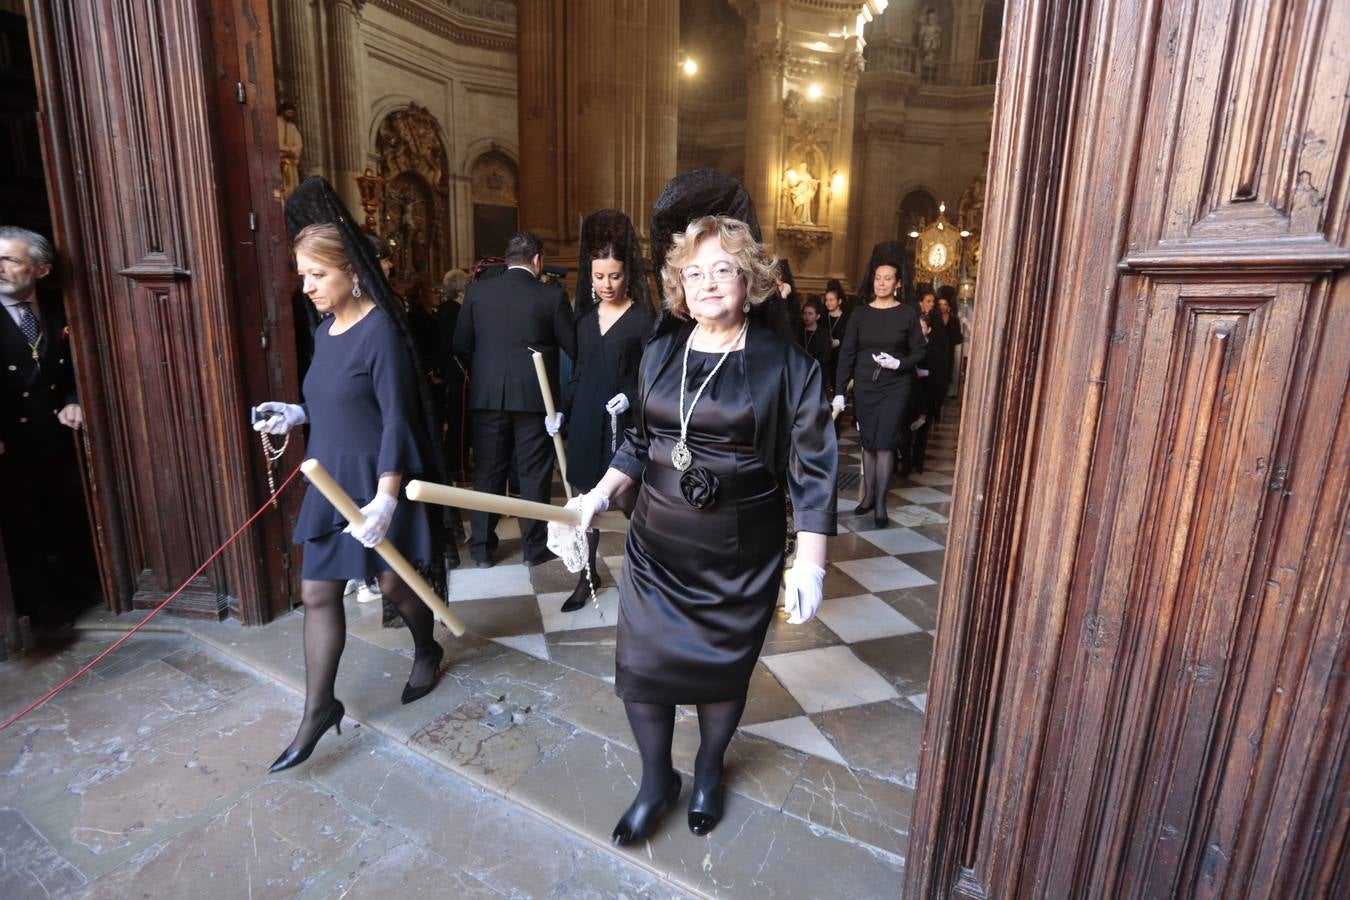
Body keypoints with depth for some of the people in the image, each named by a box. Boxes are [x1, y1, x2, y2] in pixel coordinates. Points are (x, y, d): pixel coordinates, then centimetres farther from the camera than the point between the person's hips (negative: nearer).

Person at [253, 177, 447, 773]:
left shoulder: (380, 331, -17)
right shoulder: (325, 330, 8)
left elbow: (397, 421, -20)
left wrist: (384, 499, -26)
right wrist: (297, 415, 1)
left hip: (376, 482, -8)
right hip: (331, 481, 8)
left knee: (394, 583, 10)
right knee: (317, 593, 10)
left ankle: (426, 651, 40)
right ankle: (319, 708, 24)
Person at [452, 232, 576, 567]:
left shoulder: (477, 291, 2)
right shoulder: (552, 295, -7)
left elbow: (461, 345, 4)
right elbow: (573, 347, -2)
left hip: (487, 395, 3)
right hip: (534, 395, -2)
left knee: (488, 471, 12)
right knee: (534, 474, 8)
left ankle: (482, 547, 20)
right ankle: (535, 547, 17)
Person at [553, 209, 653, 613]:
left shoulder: (643, 318, -5)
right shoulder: (585, 315, 10)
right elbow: (579, 370, 14)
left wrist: (630, 397, -24)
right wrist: (561, 408, 7)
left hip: (623, 422, -5)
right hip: (585, 418, 5)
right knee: (588, 497, 8)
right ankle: (588, 575, 20)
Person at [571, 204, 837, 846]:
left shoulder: (783, 362, -10)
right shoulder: (661, 352, 2)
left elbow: (811, 467, -9)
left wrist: (810, 562, -13)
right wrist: (601, 493, -2)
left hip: (739, 556, -3)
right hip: (656, 544, 4)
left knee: (722, 670, 14)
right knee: (640, 666, 8)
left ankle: (708, 773, 46)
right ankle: (655, 781, 37)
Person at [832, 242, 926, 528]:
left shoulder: (907, 314, -2)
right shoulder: (860, 314, 2)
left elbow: (918, 352, 3)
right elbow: (846, 353, -1)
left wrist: (899, 363, -18)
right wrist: (839, 391, -8)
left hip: (895, 388, -2)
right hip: (864, 388, 2)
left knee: (885, 444, -3)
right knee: (868, 443, 10)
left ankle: (881, 503, 6)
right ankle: (868, 496, 22)